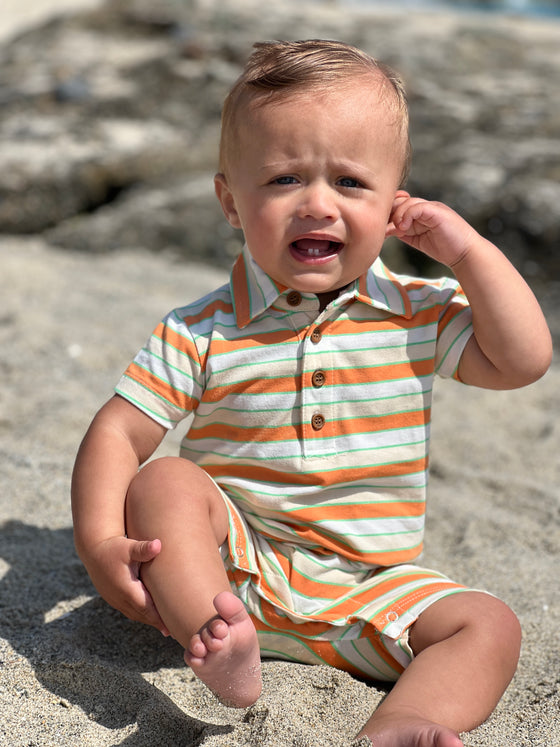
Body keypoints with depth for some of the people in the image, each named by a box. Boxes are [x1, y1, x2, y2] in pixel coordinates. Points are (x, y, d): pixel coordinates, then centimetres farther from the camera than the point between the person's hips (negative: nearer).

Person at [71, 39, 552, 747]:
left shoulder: (419, 315, 0)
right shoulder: (201, 333, -7)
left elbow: (523, 360, -6)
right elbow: (117, 433, -7)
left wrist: (469, 251, -9)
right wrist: (100, 542, -23)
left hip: (368, 591, 2)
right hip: (234, 570, -1)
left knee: (488, 625, -17)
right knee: (164, 482, -26)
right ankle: (218, 643, -41)